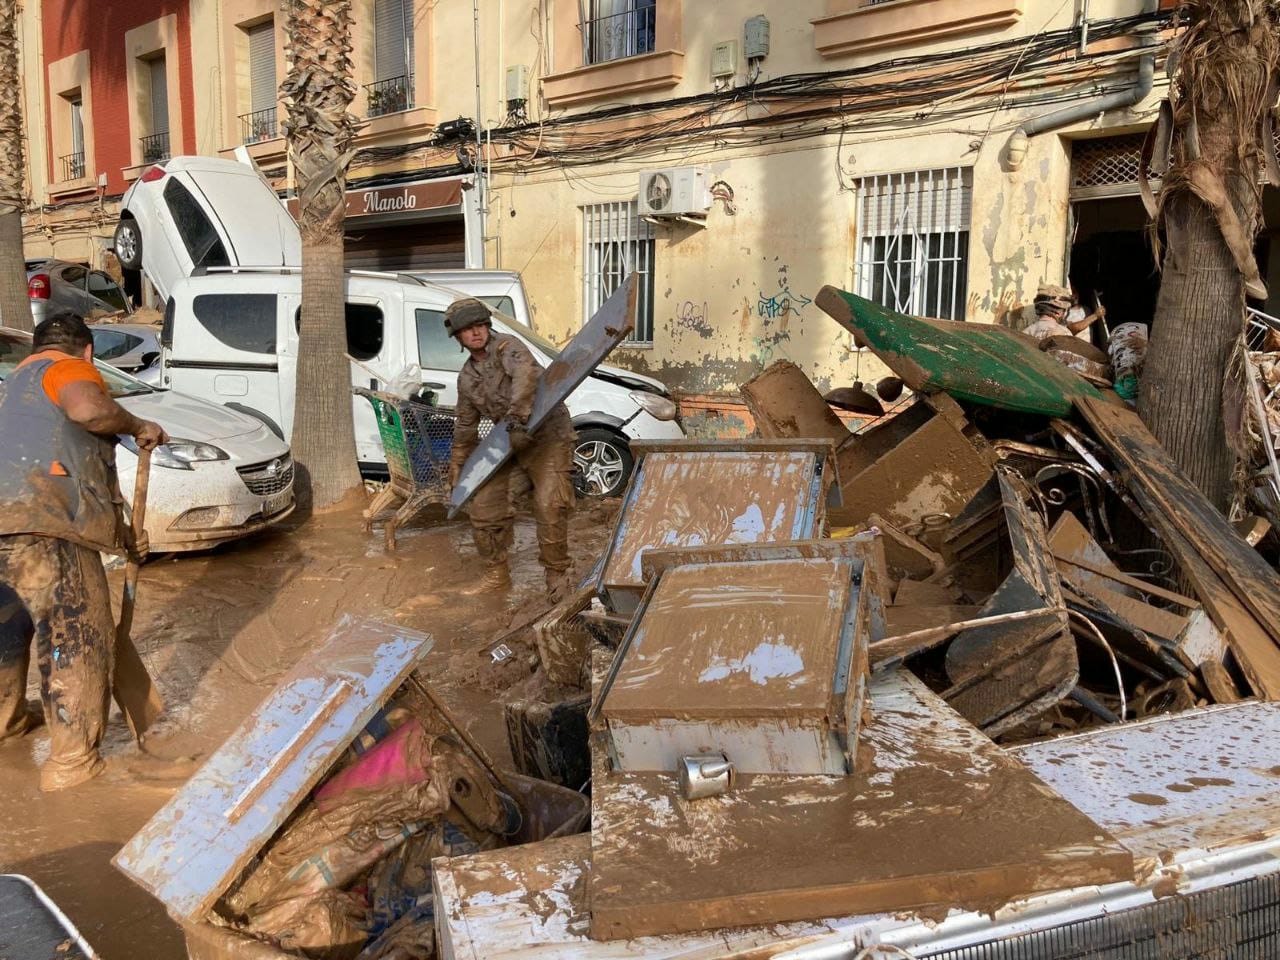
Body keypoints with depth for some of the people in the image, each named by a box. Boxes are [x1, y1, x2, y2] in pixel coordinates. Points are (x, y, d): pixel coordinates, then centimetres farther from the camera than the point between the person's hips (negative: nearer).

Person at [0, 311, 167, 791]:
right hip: (41, 522, -9)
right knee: (76, 638, -2)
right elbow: (85, 408, -21)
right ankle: (73, 764, 1)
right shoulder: (70, 368, 3)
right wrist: (136, 425, -4)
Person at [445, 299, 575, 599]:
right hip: (509, 441, 7)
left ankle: (556, 574, 1)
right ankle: (496, 575, 20)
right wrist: (457, 465, 26)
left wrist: (518, 412, -49)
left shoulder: (506, 347, -12)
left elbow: (526, 372, -35)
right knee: (484, 506, 4)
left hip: (548, 435, -7)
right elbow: (466, 425, 22)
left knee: (549, 507, -18)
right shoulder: (467, 377, 11)